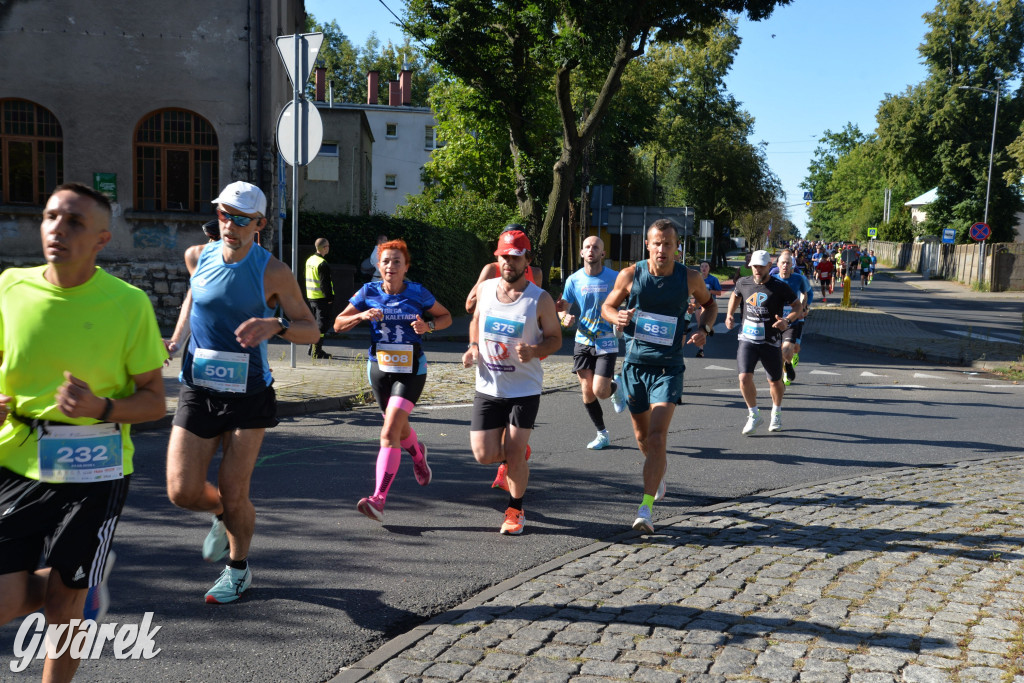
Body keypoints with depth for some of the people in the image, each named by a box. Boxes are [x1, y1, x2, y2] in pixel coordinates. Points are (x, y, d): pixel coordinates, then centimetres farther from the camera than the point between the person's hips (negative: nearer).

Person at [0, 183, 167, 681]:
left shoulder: (128, 303, -10)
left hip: (93, 468, -3)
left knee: (61, 601, 6)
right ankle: (90, 579, 32)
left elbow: (155, 402, -5)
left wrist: (101, 408, -24)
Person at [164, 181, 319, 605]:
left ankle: (238, 568, 29)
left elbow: (311, 331, -6)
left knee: (233, 494, 1)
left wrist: (275, 324, -25)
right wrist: (177, 338, 13)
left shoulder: (273, 273, -10)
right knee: (182, 492, -3)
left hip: (248, 394, -3)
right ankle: (223, 516, 34)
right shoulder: (197, 256, 1)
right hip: (197, 391, 3)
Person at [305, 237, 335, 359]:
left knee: (315, 322, 18)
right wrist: (330, 298, -15)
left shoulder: (309, 260, 11)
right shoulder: (323, 264, -18)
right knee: (322, 325, -4)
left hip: (311, 297, 9)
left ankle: (313, 349, 24)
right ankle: (317, 351, -5)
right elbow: (325, 284, -20)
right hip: (322, 298, -9)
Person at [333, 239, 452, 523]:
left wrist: (428, 326, -13)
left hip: (411, 370, -4)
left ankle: (378, 500, -17)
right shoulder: (368, 292, -1)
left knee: (389, 433, -16)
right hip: (379, 368, 4)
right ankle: (418, 453, 56)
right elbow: (338, 324, 3)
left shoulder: (418, 293, -5)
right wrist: (361, 316, -16)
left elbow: (446, 316, 8)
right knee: (399, 428, 21)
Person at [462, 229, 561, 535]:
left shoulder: (540, 299, -9)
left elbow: (555, 338, 0)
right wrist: (473, 347, 1)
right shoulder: (484, 288, 2)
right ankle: (514, 455, 37)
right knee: (484, 455, 0)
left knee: (515, 455, -3)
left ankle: (515, 510, 23)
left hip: (525, 389, -3)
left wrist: (534, 351, -21)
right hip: (487, 387, 3)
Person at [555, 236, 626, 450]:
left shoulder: (614, 278, -5)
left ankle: (616, 388, 25)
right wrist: (565, 317, -19)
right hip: (583, 341, 3)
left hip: (607, 342, -3)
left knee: (599, 391, -12)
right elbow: (563, 308, 5)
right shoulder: (574, 279, 1)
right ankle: (602, 434, 20)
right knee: (587, 392, 2)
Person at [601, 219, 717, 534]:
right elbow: (607, 306, 9)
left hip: (669, 367, -2)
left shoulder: (690, 279, -3)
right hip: (635, 364, 2)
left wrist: (705, 329, -3)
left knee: (657, 435, -16)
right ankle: (660, 467, 50)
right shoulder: (630, 275, -4)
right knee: (642, 434, 17)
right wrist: (617, 317, -15)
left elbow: (709, 304, 17)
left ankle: (646, 507, -13)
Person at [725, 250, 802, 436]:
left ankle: (776, 413, 40)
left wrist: (787, 320, -21)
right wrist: (729, 315, 9)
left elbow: (798, 307, -2)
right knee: (744, 378, -15)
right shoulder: (743, 283, 1)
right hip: (747, 339, 2)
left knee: (775, 381, 11)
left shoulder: (780, 287, -9)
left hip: (770, 342, -1)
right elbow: (735, 295, 24)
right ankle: (754, 416, 7)